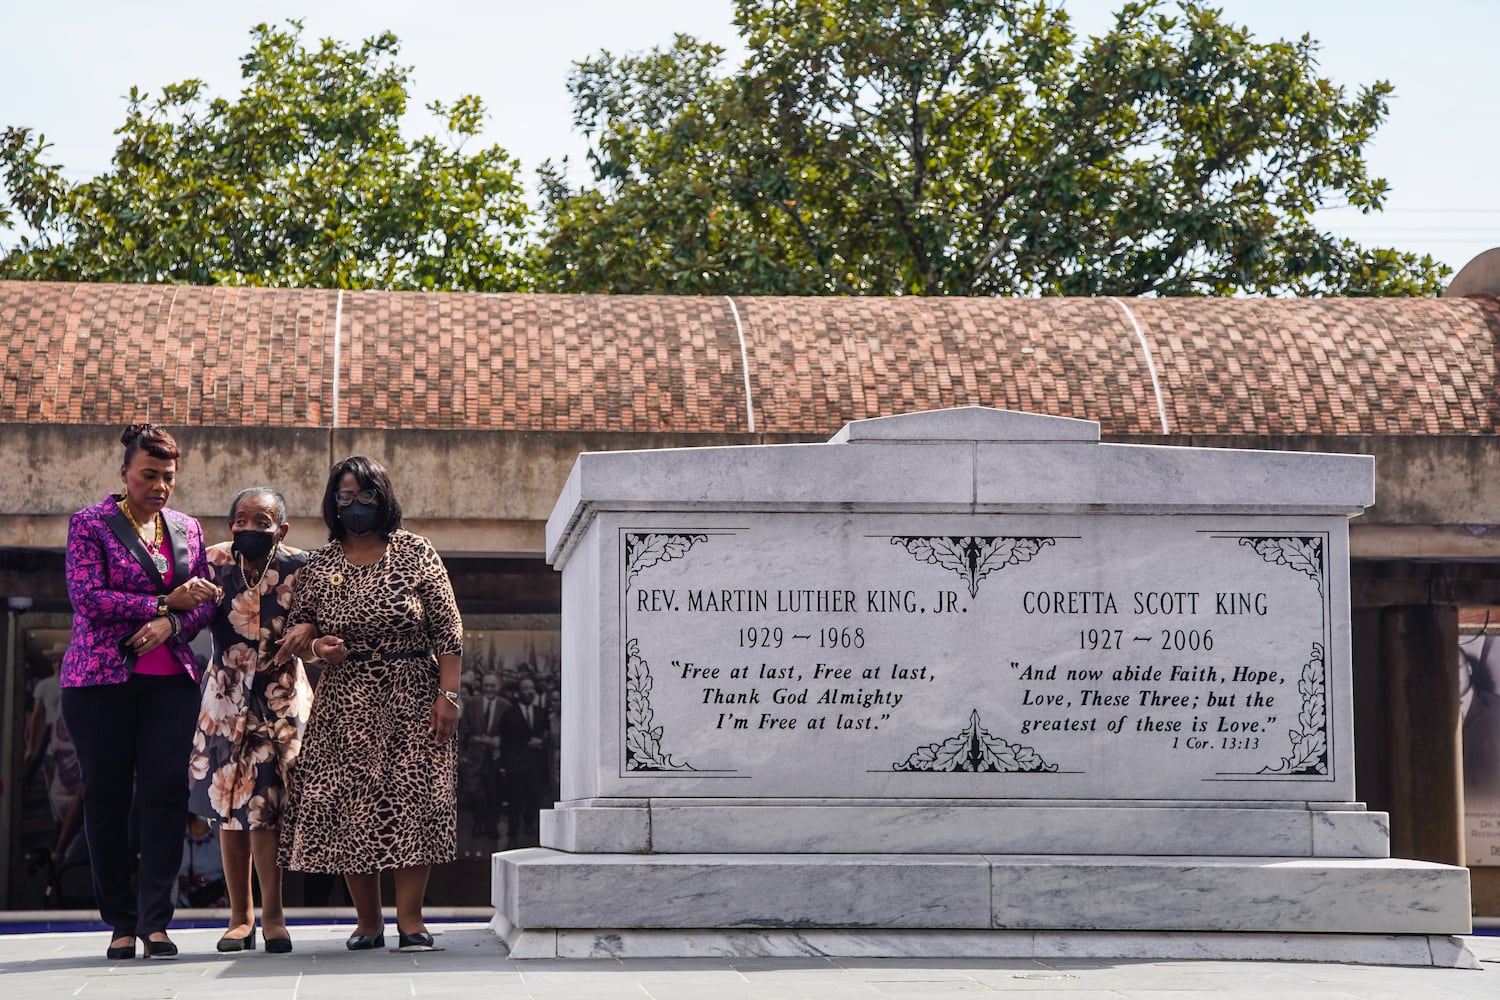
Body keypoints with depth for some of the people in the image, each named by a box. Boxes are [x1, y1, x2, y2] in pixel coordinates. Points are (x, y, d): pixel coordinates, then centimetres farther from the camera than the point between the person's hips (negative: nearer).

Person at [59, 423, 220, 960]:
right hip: (100, 678, -3)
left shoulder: (187, 529, 14)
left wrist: (170, 625, -9)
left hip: (171, 678, 3)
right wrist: (165, 602, -9)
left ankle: (155, 921, -6)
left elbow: (205, 601, 12)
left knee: (166, 790, -8)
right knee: (107, 796, -1)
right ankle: (121, 922, 8)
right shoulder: (90, 524, 1)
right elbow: (88, 597, -10)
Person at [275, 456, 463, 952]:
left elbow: (447, 631, -1)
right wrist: (316, 644, -8)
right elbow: (298, 626, 16)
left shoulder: (416, 553, 1)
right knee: (348, 804, -3)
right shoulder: (319, 564, 7)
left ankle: (410, 919, -4)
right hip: (346, 704, 2)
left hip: (412, 700, -2)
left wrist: (448, 693, -9)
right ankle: (368, 921, 5)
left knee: (411, 800, -8)